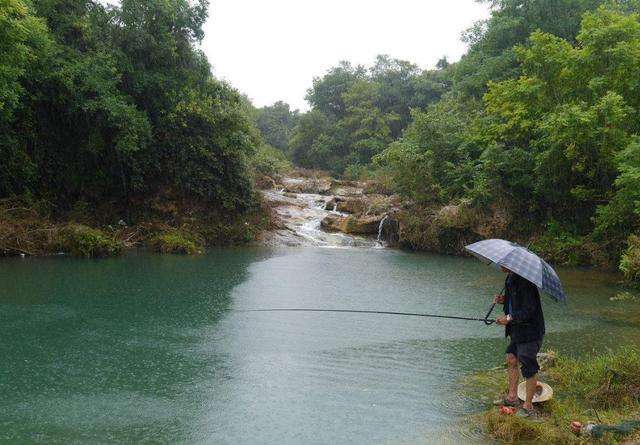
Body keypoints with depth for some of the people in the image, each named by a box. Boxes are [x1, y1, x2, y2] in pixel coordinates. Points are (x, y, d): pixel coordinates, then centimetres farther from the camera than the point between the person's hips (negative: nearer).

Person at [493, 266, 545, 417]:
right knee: (511, 360, 14)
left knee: (528, 368, 0)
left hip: (529, 332, -10)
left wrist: (509, 318, -21)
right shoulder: (510, 279, 7)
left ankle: (528, 406, 12)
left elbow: (529, 310, -25)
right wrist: (504, 300, 4)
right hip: (517, 330, 10)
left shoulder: (525, 281, -24)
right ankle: (512, 397, 28)